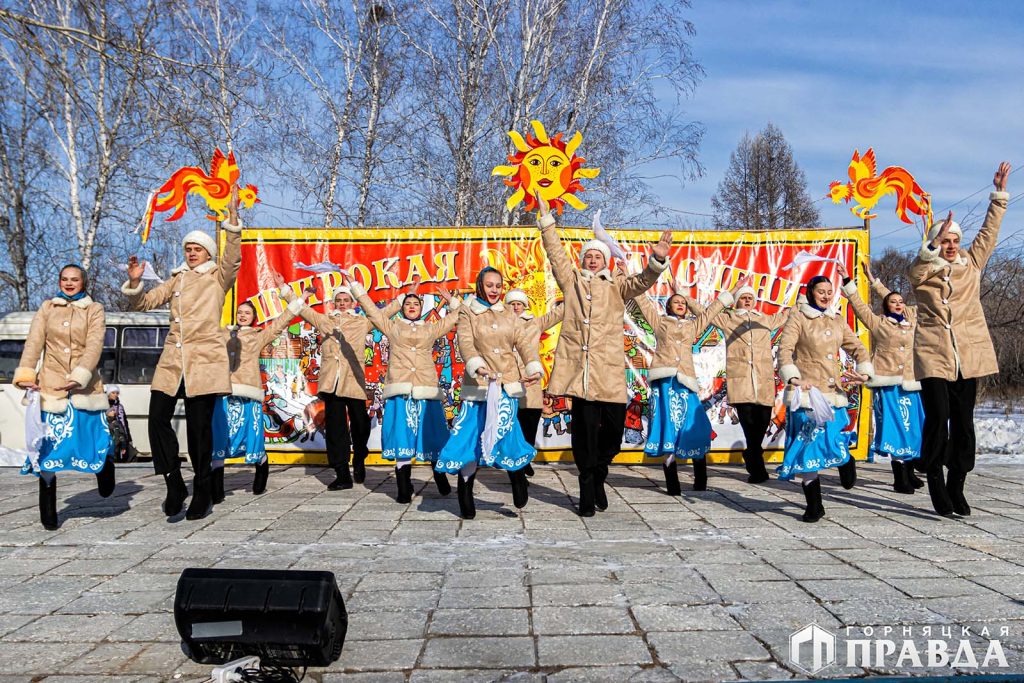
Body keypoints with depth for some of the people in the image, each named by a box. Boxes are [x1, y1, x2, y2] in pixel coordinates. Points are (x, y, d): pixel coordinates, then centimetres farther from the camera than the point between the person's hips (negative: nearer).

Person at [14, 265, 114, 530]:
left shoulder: (95, 310, 8)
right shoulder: (46, 308, 14)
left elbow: (94, 346, -5)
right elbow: (33, 343, 4)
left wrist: (79, 377, -20)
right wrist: (25, 374, -12)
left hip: (84, 388, -1)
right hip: (51, 387, 1)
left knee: (96, 443, -7)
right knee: (48, 448, -1)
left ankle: (105, 462, 32)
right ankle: (48, 516, 9)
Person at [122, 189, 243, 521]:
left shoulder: (218, 277, 7)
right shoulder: (176, 279, 20)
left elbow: (232, 257, -12)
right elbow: (144, 302, 19)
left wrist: (233, 216, -21)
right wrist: (134, 282, -1)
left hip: (205, 360, -5)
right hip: (172, 360, 5)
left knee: (199, 426, -2)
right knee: (158, 418, -6)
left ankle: (202, 491, 11)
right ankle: (174, 484, 6)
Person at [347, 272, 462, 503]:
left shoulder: (431, 329, 18)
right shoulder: (392, 326, 15)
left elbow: (456, 317, 27)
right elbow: (370, 308, 16)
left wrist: (451, 300, 20)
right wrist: (354, 286, 16)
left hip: (426, 391, 1)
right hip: (400, 391, -1)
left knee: (431, 438, 0)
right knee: (402, 439, -4)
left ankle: (441, 480, 18)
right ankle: (404, 490, -1)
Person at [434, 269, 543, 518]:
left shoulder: (510, 315, 15)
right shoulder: (467, 313, 6)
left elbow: (525, 343, 2)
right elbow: (465, 343, -10)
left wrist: (535, 368, -17)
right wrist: (478, 367, -30)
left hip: (507, 385, 2)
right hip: (478, 385, -2)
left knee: (505, 434, -7)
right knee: (471, 438, -5)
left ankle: (519, 486, 12)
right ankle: (465, 500, 7)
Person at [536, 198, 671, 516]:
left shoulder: (616, 285, 17)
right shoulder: (571, 280, 17)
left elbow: (642, 281, 2)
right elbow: (556, 253, 13)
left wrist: (658, 260, -16)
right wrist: (546, 221, 9)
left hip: (608, 367, 1)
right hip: (579, 366, -1)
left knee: (614, 425, 0)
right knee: (585, 425, -4)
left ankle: (598, 475, 26)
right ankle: (588, 488, 7)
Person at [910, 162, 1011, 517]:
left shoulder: (971, 264, 13)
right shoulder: (924, 272, 4)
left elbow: (989, 232, 14)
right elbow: (916, 270, -19)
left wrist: (999, 193, 11)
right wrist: (934, 242, -30)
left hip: (968, 354, 3)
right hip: (933, 354, -3)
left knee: (963, 422, 5)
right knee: (937, 417, -10)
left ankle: (956, 487, 14)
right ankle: (936, 484, 3)